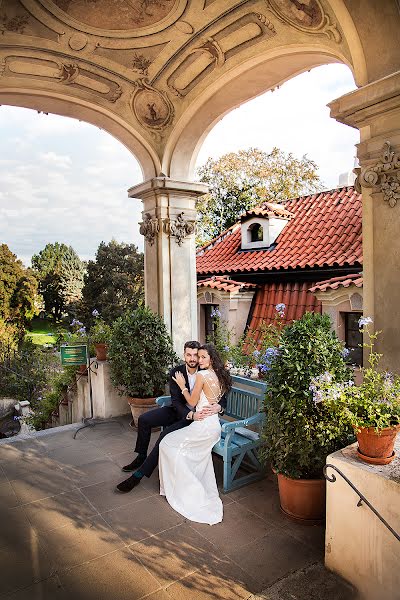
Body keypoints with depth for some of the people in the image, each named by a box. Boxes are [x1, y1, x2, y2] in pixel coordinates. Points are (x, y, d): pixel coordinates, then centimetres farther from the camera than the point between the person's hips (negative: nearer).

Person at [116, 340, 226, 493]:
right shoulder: (176, 372, -9)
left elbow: (223, 399, -9)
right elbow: (175, 401, -14)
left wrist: (218, 407, -34)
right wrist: (191, 414, -33)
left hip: (198, 414, -5)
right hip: (179, 410, 5)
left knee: (166, 434, -25)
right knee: (143, 419, -5)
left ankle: (139, 475, -15)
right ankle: (141, 457, 16)